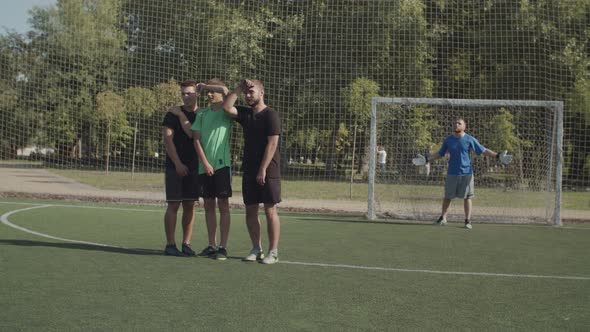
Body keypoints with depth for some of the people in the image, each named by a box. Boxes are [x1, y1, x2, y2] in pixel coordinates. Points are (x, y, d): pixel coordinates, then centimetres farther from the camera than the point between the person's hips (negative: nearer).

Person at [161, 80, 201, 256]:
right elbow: (167, 139, -7)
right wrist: (178, 163, -13)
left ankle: (186, 243, 13)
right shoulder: (173, 113, -1)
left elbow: (196, 138, -4)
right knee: (173, 205, -4)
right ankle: (170, 244, 1)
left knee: (190, 206, 6)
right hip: (175, 167, -3)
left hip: (194, 167, 3)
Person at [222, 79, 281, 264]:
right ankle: (256, 249, 16)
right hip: (249, 171, 6)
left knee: (270, 211, -3)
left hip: (268, 172, -6)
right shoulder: (245, 114, 12)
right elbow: (226, 107, 1)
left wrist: (263, 169, -18)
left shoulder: (270, 115, -8)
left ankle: (273, 252, 2)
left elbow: (272, 144, -14)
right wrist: (239, 88, 1)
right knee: (250, 211, 7)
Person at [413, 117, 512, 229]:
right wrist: (427, 159, 9)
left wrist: (498, 156, -12)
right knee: (447, 196, 7)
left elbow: (484, 151, -2)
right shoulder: (448, 140, 7)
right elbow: (440, 154, 17)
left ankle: (468, 221, 7)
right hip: (452, 173, 2)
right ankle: (443, 218, 19)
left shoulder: (470, 139, -1)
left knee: (467, 197, 1)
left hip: (466, 173, -2)